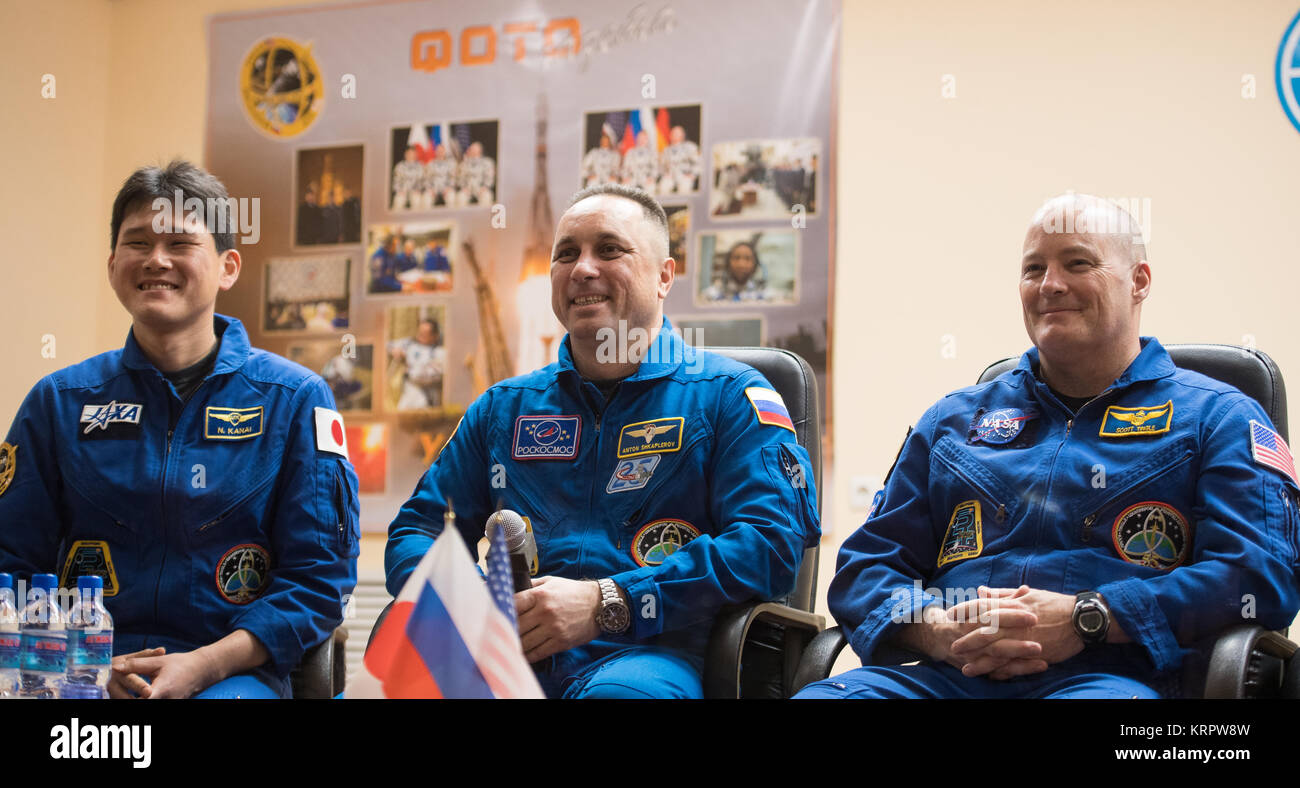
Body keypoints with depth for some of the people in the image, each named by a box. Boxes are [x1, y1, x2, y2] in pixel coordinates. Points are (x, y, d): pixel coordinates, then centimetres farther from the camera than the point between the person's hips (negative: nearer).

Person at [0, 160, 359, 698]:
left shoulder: (294, 399, 5)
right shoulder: (60, 401, 11)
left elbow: (317, 575, 1)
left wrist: (201, 666, -11)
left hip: (232, 671, -1)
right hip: (81, 668, 1)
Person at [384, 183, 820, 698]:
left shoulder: (727, 394, 9)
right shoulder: (504, 407, 24)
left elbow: (772, 541, -6)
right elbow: (418, 527, 22)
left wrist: (605, 604, -15)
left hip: (648, 653, -4)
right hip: (508, 653, 4)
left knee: (621, 692, -41)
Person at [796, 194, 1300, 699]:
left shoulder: (1217, 416, 16)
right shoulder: (952, 420, 27)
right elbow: (866, 565, 20)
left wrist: (1084, 621, -11)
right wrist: (937, 631, -4)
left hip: (1109, 675, -3)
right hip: (946, 672, 4)